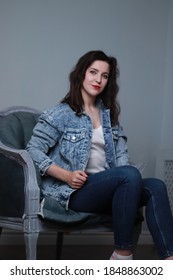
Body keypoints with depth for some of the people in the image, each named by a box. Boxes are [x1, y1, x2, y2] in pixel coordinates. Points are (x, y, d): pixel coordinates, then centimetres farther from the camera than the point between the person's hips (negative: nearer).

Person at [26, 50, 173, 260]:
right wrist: (67, 175, -17)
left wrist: (129, 183, -9)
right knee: (130, 174, -32)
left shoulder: (108, 114, 19)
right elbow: (33, 150, -5)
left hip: (107, 186, 6)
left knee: (155, 186, -22)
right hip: (73, 191, -6)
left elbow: (121, 153, 12)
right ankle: (122, 255, -24)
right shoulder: (60, 114, 1)